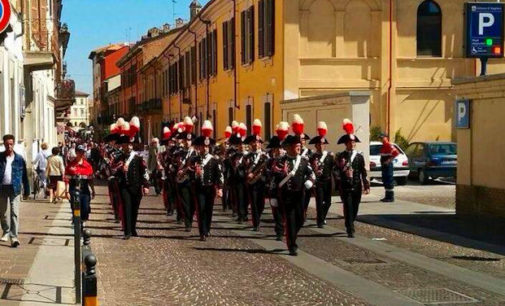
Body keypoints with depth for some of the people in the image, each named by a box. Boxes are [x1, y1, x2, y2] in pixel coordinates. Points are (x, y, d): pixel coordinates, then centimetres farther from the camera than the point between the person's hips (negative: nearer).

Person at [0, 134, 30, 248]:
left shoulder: (19, 159, 1)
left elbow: (24, 176, 6)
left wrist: (26, 191, 6)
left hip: (14, 188, -2)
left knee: (14, 213, -9)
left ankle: (14, 237, -10)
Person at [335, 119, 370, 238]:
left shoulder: (359, 156, 7)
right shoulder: (341, 156, 1)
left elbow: (363, 172, 8)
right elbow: (337, 171, -3)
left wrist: (366, 186, 4)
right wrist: (339, 182, -16)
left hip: (357, 187, 3)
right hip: (345, 187, -3)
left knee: (355, 209, 10)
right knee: (348, 208, -9)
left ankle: (349, 225, 32)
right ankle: (350, 230, -9)